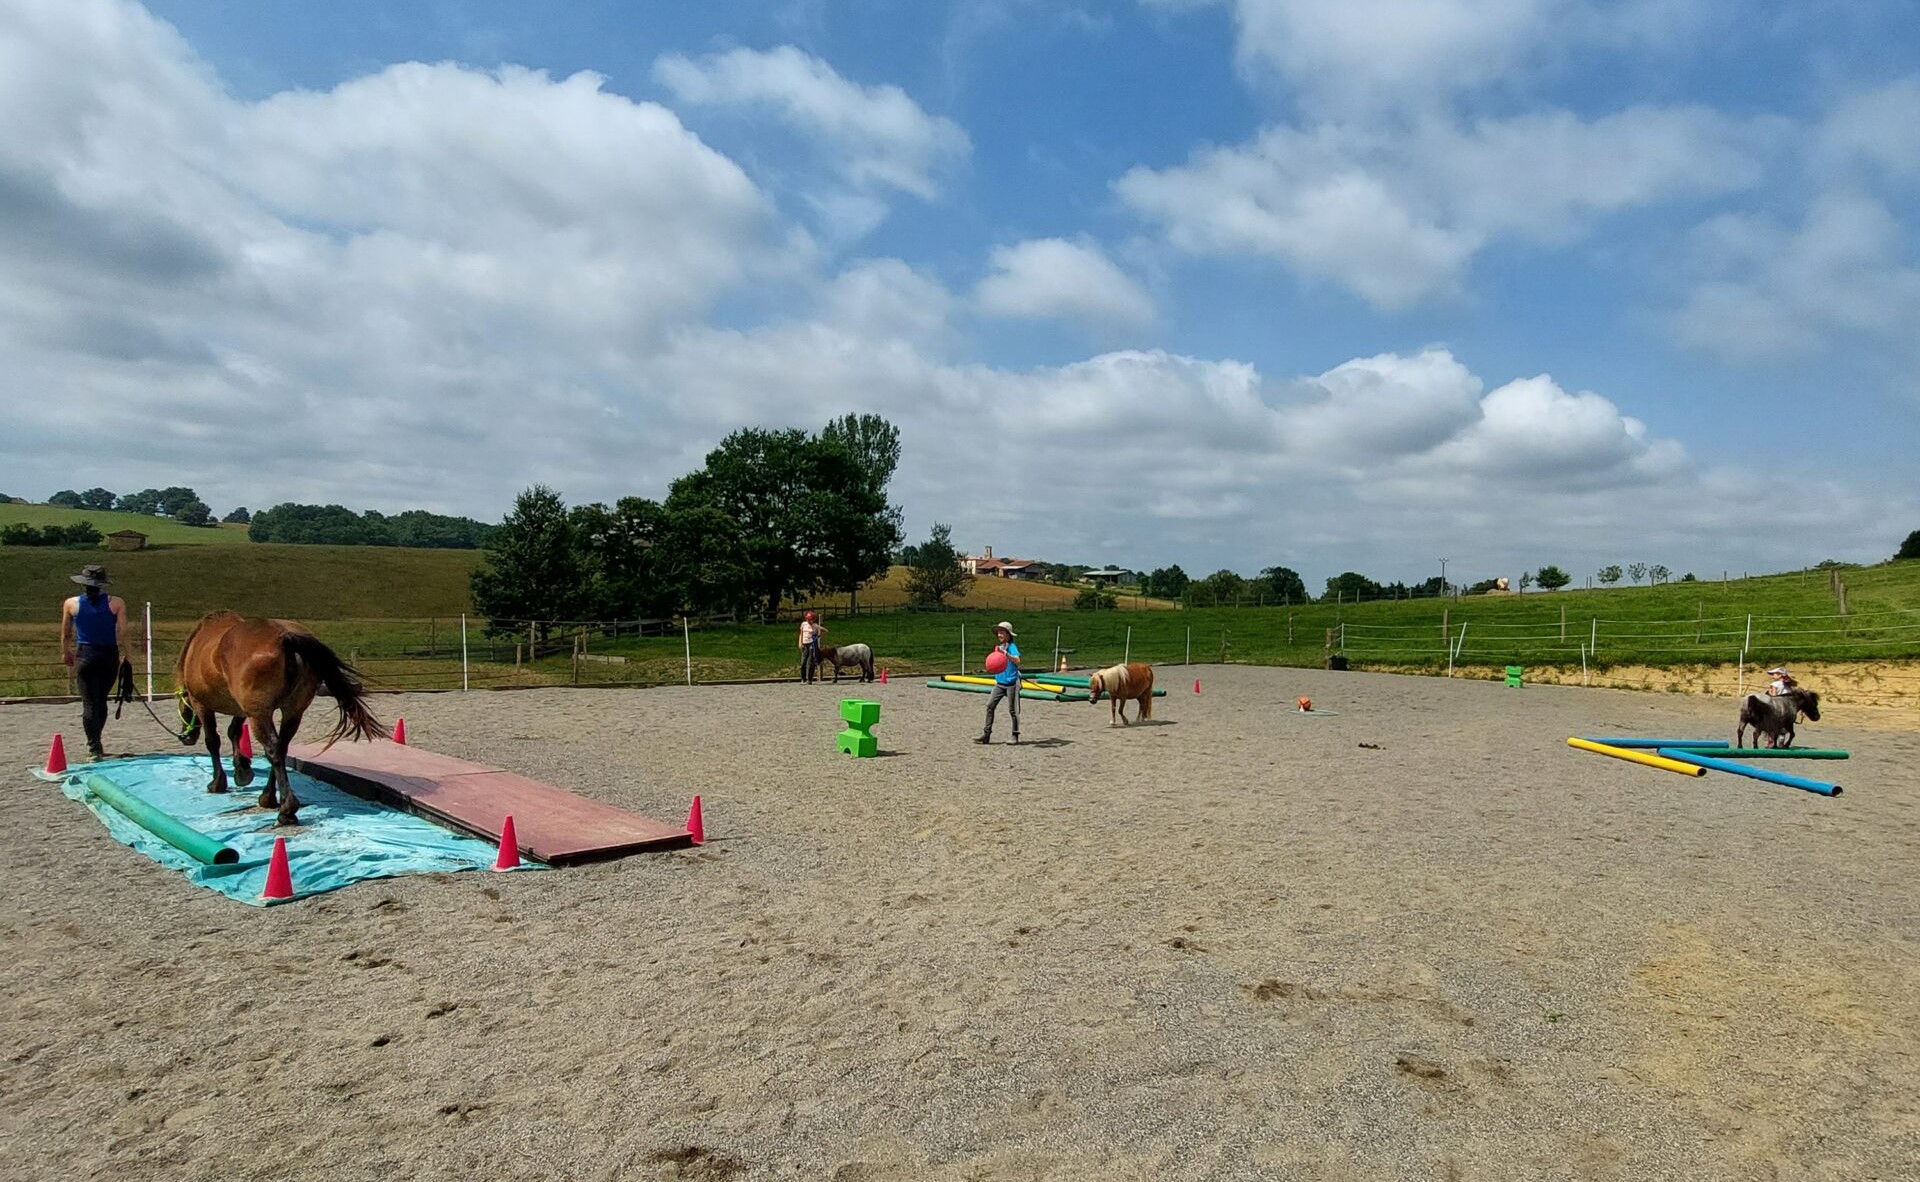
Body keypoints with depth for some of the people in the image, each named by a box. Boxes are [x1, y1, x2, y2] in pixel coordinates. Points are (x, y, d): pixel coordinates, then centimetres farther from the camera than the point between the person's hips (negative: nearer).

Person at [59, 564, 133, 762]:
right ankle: (95, 743, 29)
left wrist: (65, 653, 25)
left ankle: (94, 747, -7)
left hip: (85, 656, -1)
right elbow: (123, 633, -9)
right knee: (101, 700, 17)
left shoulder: (71, 604, 0)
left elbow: (65, 635, 9)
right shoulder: (116, 603, -4)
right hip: (110, 656, 1)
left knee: (89, 702, 1)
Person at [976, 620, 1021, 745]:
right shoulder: (997, 647, 10)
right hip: (999, 682, 7)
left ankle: (1015, 736, 11)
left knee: (1012, 710, 0)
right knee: (990, 705, -2)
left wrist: (1005, 653, -37)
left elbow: (1017, 661, -28)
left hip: (1011, 682, -6)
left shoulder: (1012, 647, -11)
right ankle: (986, 734, 1)